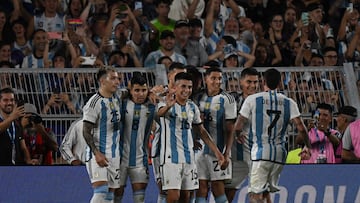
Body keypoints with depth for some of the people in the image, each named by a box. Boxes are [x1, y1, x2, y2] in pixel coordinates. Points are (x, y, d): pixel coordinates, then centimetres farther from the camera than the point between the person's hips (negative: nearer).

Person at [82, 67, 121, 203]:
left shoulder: (117, 100, 11)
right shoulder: (94, 103, -13)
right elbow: (86, 132, -15)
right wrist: (96, 153, -22)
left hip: (114, 154, 8)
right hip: (98, 154, -8)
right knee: (101, 191, -20)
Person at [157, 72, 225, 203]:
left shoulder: (192, 107, 9)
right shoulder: (167, 104, -10)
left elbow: (201, 131, 21)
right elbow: (160, 113, -35)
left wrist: (216, 151, 17)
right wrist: (168, 106, -60)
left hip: (188, 157, 6)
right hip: (171, 156, -6)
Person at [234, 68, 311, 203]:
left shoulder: (252, 99, -2)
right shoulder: (288, 102, 5)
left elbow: (238, 127, -2)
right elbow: (301, 128, -3)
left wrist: (239, 135, 22)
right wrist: (307, 147, 13)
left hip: (260, 152, -4)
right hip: (279, 154, 4)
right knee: (265, 191, 20)